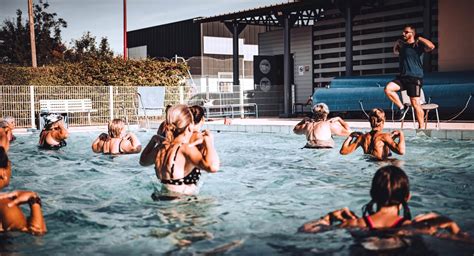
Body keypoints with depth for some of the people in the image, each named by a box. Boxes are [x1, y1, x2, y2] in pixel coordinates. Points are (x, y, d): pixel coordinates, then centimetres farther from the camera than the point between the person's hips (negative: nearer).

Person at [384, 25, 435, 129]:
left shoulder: (418, 46, -3)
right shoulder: (402, 46, 17)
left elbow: (431, 46, -21)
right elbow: (395, 51, 40)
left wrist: (419, 38, -10)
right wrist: (397, 42, 22)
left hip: (415, 78, -6)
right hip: (402, 77, 6)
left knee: (415, 104, -5)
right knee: (388, 89, -18)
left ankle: (421, 127, 5)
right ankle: (402, 107, 0)